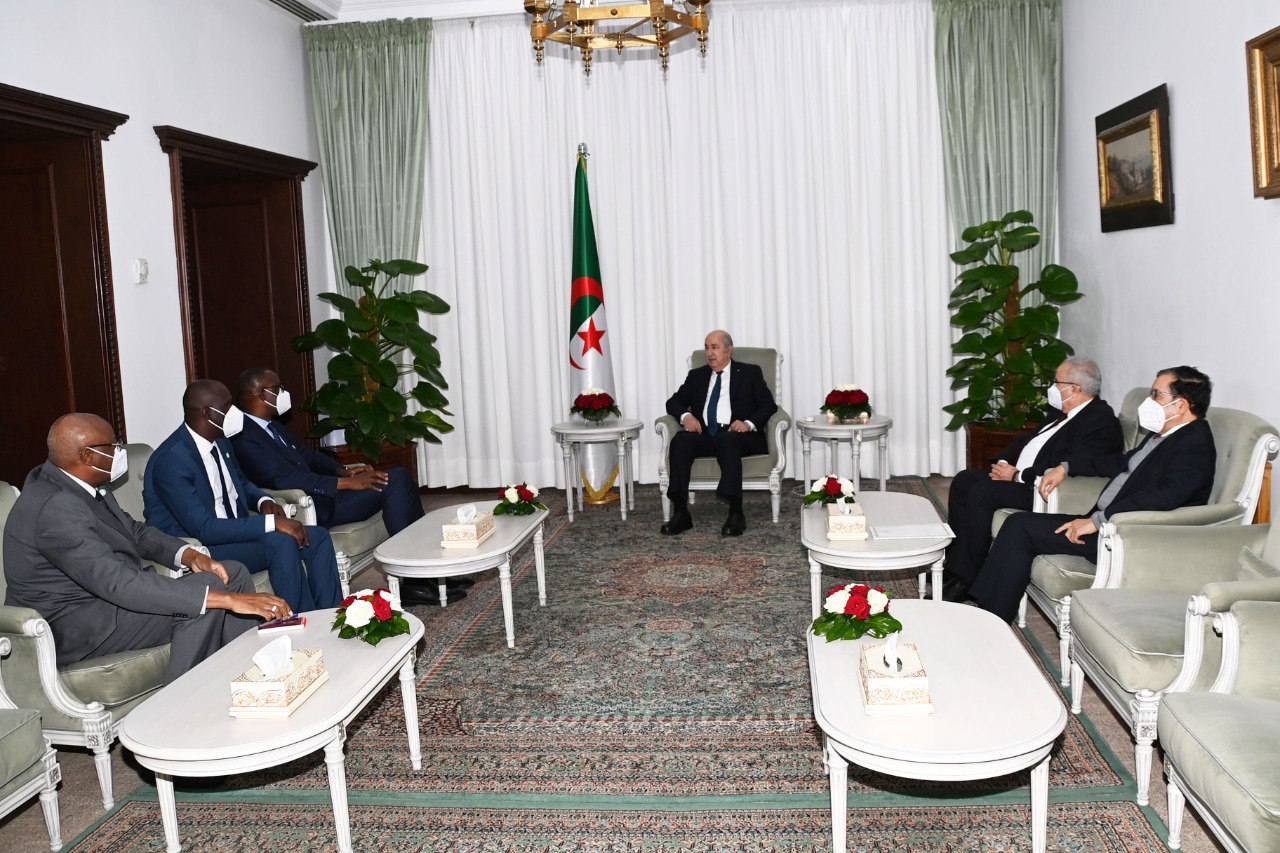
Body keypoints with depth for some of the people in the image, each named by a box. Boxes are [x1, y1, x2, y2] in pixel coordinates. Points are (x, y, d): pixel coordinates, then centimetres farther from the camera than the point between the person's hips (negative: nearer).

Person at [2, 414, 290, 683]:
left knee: (234, 574, 1)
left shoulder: (75, 485, 2)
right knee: (207, 588, -24)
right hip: (74, 628, -9)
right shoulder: (56, 508, -28)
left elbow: (133, 529, 13)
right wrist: (229, 599, -38)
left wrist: (189, 554, -9)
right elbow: (121, 585, -36)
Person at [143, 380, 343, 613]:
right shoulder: (171, 460, -22)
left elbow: (241, 483, 24)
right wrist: (271, 523, -30)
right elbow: (203, 528, -28)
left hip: (233, 531, 9)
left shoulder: (220, 442, 5)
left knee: (317, 537, -7)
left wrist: (263, 501, 0)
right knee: (281, 542, -30)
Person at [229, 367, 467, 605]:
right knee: (393, 483, -19)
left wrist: (343, 471, 2)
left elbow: (307, 455, 21)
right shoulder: (245, 440, -16)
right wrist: (346, 483, -23)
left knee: (400, 477, -2)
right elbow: (287, 479, -24)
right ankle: (414, 581, -14)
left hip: (316, 493, 10)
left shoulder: (271, 425, 16)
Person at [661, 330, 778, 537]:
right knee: (680, 439, -29)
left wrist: (749, 423, -15)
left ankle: (736, 514, -43)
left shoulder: (750, 373, 14)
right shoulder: (697, 375, 23)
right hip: (705, 434, 3)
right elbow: (674, 402, 18)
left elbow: (769, 405, 4)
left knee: (726, 439, -38)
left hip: (737, 435, -3)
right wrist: (685, 415, -5)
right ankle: (680, 513, -33)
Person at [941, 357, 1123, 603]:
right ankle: (955, 562, 3)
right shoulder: (1066, 413, 16)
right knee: (963, 480, 2)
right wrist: (1003, 464, 3)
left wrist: (1019, 476, -18)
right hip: (1020, 476, 11)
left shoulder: (1102, 421, -16)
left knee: (981, 493, -26)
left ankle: (966, 578, -16)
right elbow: (1027, 439, 22)